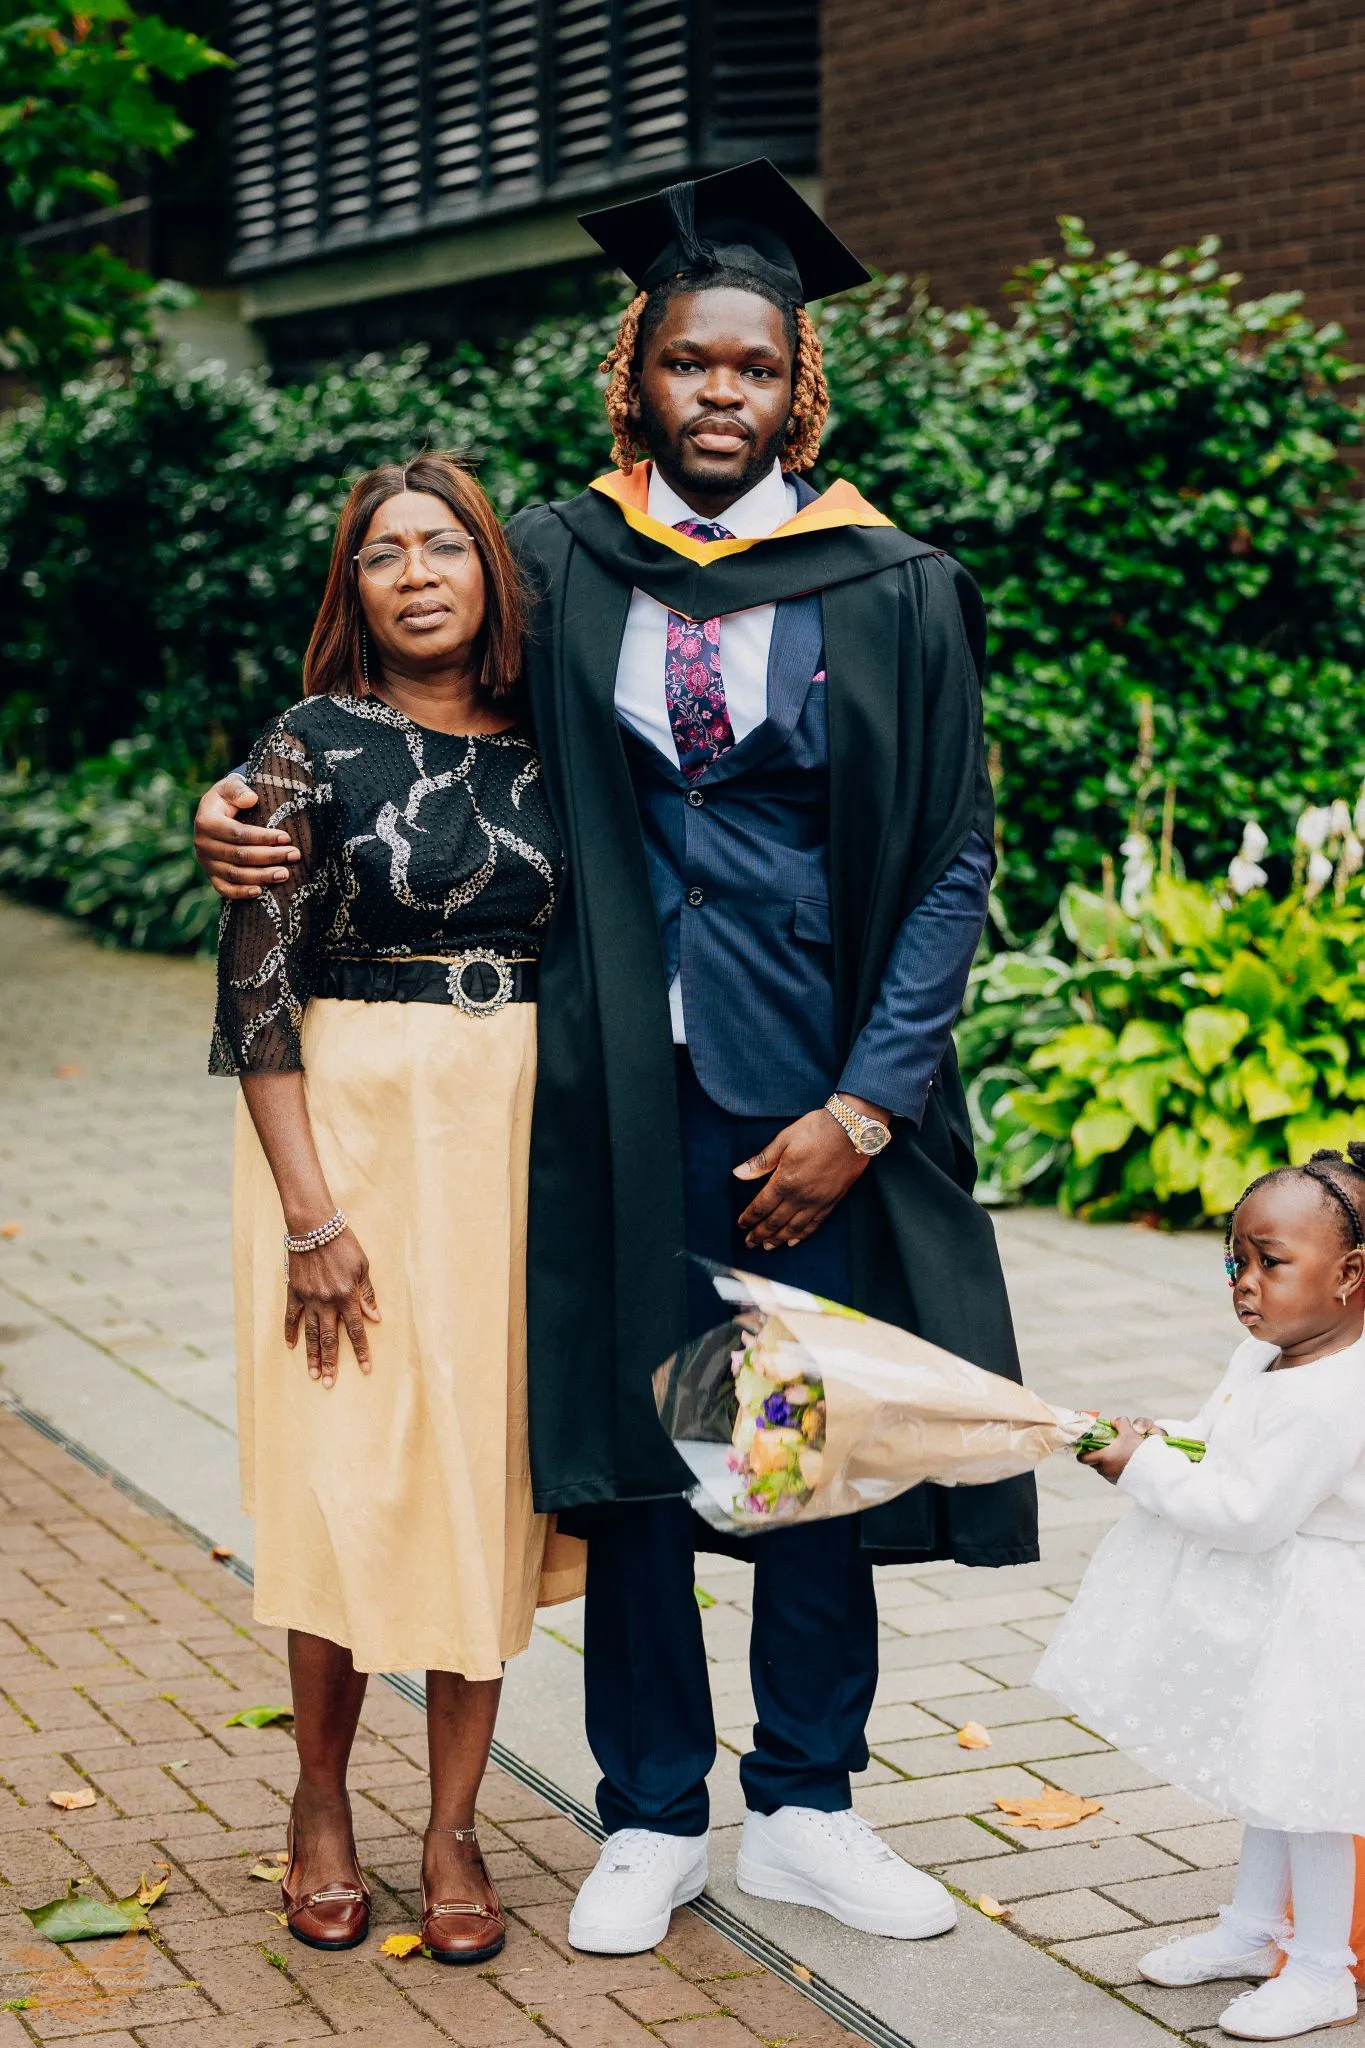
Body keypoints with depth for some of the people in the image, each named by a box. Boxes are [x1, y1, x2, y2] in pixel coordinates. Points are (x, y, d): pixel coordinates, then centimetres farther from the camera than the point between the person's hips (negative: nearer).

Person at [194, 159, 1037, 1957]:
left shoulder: (892, 592, 0)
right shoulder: (556, 566, 2)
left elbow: (953, 863, 0)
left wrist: (865, 1104, -7)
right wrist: (251, 801, -10)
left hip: (816, 1096, 0)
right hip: (615, 1085, 0)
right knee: (627, 1440, 6)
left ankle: (806, 1807, 23)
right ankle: (655, 1820, 21)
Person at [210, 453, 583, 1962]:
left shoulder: (543, 750, 7)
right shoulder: (311, 749, -4)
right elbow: (258, 993, -7)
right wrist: (309, 1214, -13)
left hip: (519, 1138, 3)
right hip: (351, 1127, -3)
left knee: (492, 1469, 5)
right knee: (350, 1471, 0)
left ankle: (452, 1831, 16)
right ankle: (320, 1802, 21)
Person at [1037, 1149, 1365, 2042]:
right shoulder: (1264, 1359, 3)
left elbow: (1251, 1512, -29)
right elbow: (1217, 1440, 17)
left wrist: (1145, 1471, -21)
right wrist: (1155, 1436, -3)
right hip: (1261, 1610, 10)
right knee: (1267, 1777, 23)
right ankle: (1252, 1929, 38)